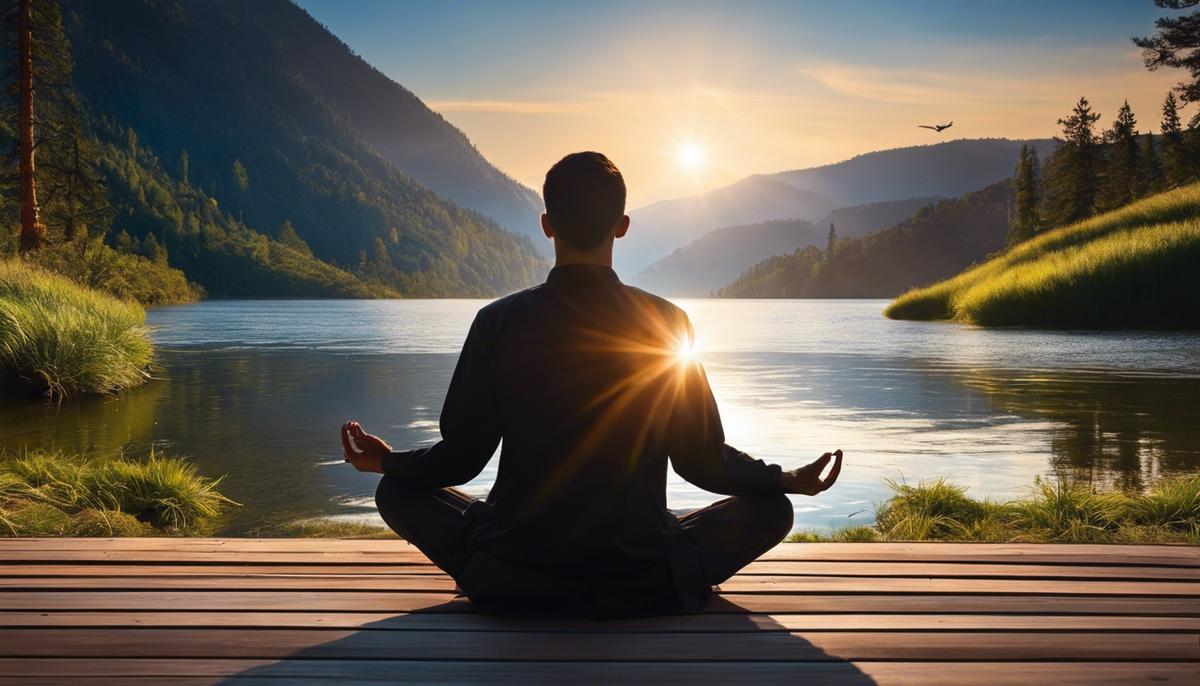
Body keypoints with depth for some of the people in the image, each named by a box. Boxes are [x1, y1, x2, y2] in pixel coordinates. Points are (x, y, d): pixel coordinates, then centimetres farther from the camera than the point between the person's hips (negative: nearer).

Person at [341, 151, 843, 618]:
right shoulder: (666, 323, -7)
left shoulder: (500, 321, -7)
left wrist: (387, 462, 21)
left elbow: (460, 460, -1)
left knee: (397, 492, 23)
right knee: (772, 510, 19)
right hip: (641, 585, 1)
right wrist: (792, 480, 17)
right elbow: (702, 462, -1)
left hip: (509, 580, 0)